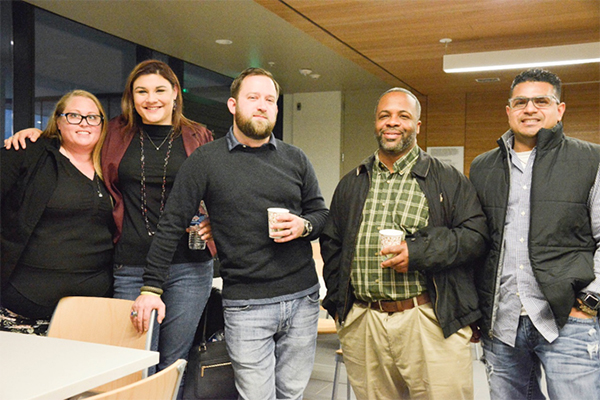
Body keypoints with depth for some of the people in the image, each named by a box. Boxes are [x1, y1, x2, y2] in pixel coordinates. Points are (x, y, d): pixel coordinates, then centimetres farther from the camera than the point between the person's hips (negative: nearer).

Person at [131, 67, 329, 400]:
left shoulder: (295, 159, 8)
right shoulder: (206, 160, -2)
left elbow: (320, 212, 15)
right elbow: (171, 225, -2)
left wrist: (304, 226, -8)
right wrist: (151, 287, -6)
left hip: (303, 298, 4)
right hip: (245, 305, -3)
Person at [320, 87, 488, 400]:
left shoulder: (447, 180, 6)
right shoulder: (351, 185, 16)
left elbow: (475, 236, -2)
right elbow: (330, 245, 19)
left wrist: (418, 252, -15)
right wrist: (338, 304, 11)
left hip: (432, 322, -2)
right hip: (362, 324, 3)